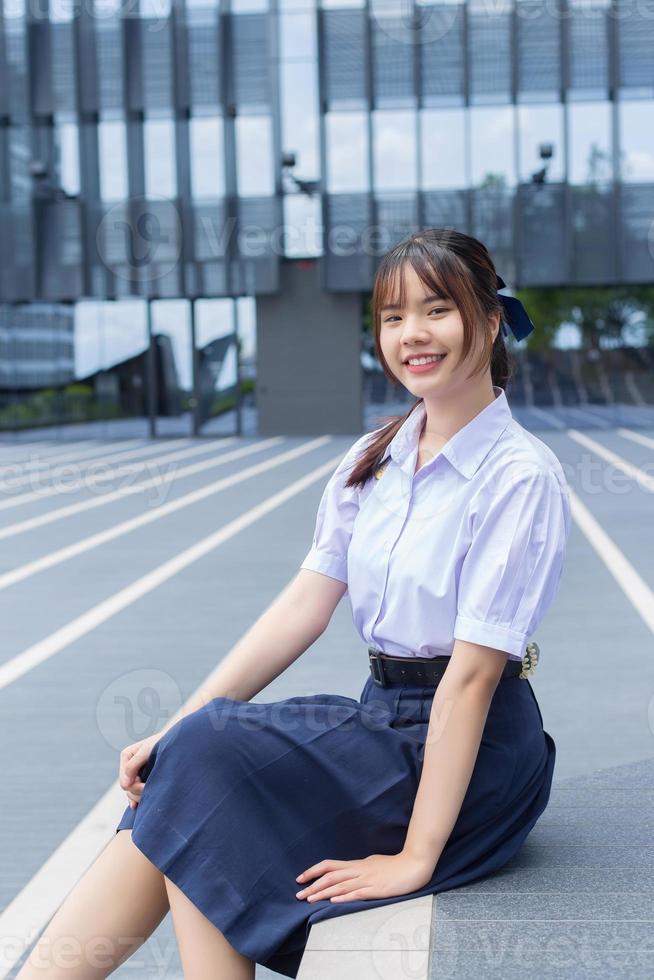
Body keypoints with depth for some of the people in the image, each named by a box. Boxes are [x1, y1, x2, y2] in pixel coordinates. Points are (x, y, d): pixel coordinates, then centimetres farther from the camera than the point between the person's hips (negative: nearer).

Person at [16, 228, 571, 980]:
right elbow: (304, 606, 3)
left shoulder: (521, 475, -14)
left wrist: (416, 859, -20)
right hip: (382, 719, 6)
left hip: (471, 754, -6)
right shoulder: (373, 459, 7)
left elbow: (472, 672, -19)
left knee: (207, 756, -21)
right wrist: (177, 731, -5)